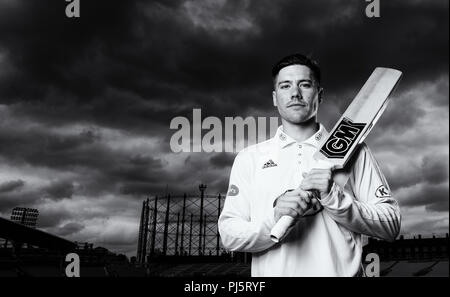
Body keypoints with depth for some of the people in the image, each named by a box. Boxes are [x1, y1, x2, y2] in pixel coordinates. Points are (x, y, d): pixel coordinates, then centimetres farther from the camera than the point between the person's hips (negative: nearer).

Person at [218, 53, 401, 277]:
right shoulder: (249, 158, 5)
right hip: (272, 272, 0)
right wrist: (274, 220, -17)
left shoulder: (354, 152, 4)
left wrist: (335, 198, -13)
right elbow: (228, 234, -1)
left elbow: (391, 226, 0)